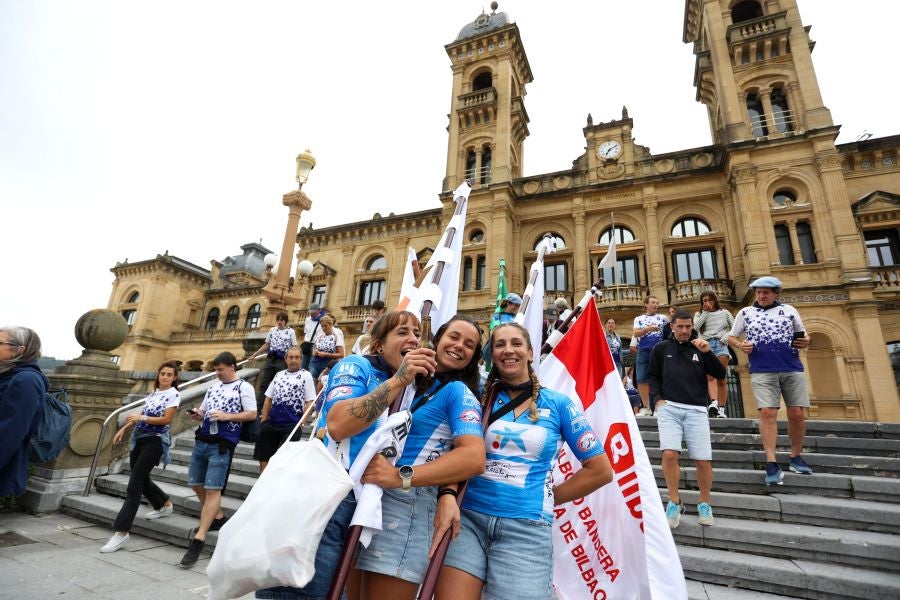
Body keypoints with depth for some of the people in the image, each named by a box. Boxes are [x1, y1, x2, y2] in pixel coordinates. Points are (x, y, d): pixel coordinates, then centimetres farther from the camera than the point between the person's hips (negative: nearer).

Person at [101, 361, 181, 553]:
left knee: (134, 485, -9)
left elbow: (166, 419, -15)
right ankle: (165, 505, 37)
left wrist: (142, 417, -19)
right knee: (141, 480, 17)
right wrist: (124, 429, 15)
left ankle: (121, 532, -5)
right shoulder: (153, 393, 14)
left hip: (155, 442, -8)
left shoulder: (174, 395, -9)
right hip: (139, 439, 8)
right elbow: (142, 415, 21)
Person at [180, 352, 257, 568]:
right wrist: (197, 414, -1)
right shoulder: (213, 387, 16)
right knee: (195, 483, 14)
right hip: (202, 440, 8)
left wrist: (227, 416, -18)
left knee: (212, 489, -7)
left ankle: (198, 540, -2)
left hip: (222, 444, -8)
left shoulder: (244, 387, -4)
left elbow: (252, 414, -9)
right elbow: (203, 412, 21)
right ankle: (217, 517, 33)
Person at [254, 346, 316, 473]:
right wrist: (263, 420, 8)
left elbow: (310, 402, -4)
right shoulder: (278, 375, 12)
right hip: (272, 422, 5)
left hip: (292, 425, -5)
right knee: (263, 456, 13)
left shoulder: (306, 375, -1)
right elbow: (268, 399, 15)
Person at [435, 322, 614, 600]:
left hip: (526, 528, -1)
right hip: (467, 517, 1)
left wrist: (546, 499, 4)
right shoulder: (481, 398, 5)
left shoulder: (558, 404, 2)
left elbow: (600, 470, 4)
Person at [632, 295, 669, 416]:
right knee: (641, 380, 0)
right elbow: (635, 333, -4)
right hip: (643, 352, 1)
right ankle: (646, 408, 12)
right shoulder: (639, 319, 11)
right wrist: (648, 329, -19)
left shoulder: (663, 318, 11)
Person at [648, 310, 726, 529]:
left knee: (703, 460, -2)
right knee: (669, 454, -16)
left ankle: (704, 504, 22)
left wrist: (707, 352, -9)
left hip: (696, 410, 1)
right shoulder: (661, 348, 11)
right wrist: (657, 399, -3)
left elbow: (720, 374, 5)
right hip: (669, 408, -1)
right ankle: (675, 502, 2)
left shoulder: (699, 348, 13)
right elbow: (652, 376, 12)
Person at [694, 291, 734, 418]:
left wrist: (727, 336, -4)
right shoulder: (699, 314, 16)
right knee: (710, 377, -16)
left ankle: (721, 408, -5)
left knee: (721, 379, -5)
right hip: (706, 345, 0)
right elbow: (696, 326, -2)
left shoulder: (724, 312, 17)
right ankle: (714, 403, -32)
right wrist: (705, 312, 0)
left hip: (721, 344, 0)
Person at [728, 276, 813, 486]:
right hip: (762, 372, -2)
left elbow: (802, 335, 19)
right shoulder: (745, 313, 10)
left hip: (793, 369, 2)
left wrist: (805, 342, -4)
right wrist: (740, 345, -7)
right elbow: (731, 337, 14)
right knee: (767, 413, -9)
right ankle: (771, 464, -7)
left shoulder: (789, 310, 13)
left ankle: (796, 457, 23)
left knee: (797, 414, 3)